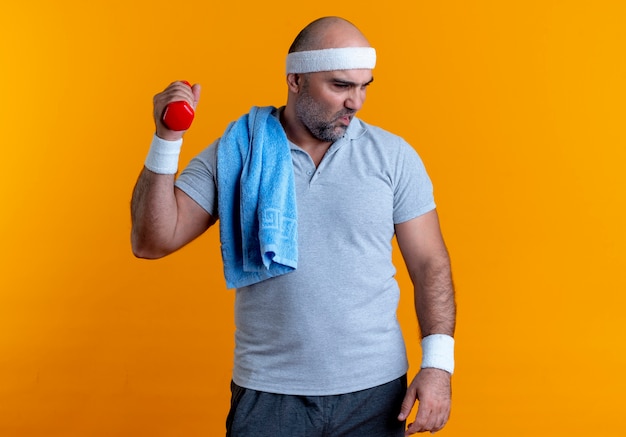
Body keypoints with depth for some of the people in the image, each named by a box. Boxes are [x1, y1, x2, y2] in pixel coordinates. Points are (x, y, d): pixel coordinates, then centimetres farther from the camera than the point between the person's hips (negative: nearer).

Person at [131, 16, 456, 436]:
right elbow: (151, 241, -5)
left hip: (374, 390, 1)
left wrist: (438, 364, -9)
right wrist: (166, 141, -15)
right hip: (267, 392, 0)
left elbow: (430, 264, 1)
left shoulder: (394, 156, -1)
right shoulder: (234, 154, -2)